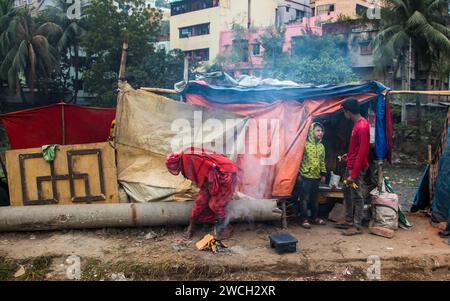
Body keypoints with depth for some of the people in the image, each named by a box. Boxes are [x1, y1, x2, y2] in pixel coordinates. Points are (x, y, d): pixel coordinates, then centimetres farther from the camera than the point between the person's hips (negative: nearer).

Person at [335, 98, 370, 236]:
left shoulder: (362, 127, -23)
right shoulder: (357, 123, 8)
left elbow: (362, 152, -25)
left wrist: (353, 174, -24)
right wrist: (349, 155, 26)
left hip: (357, 168, -10)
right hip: (350, 165, 10)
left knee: (357, 196, -1)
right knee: (347, 192, 18)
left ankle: (357, 226, 9)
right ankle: (349, 220, 29)